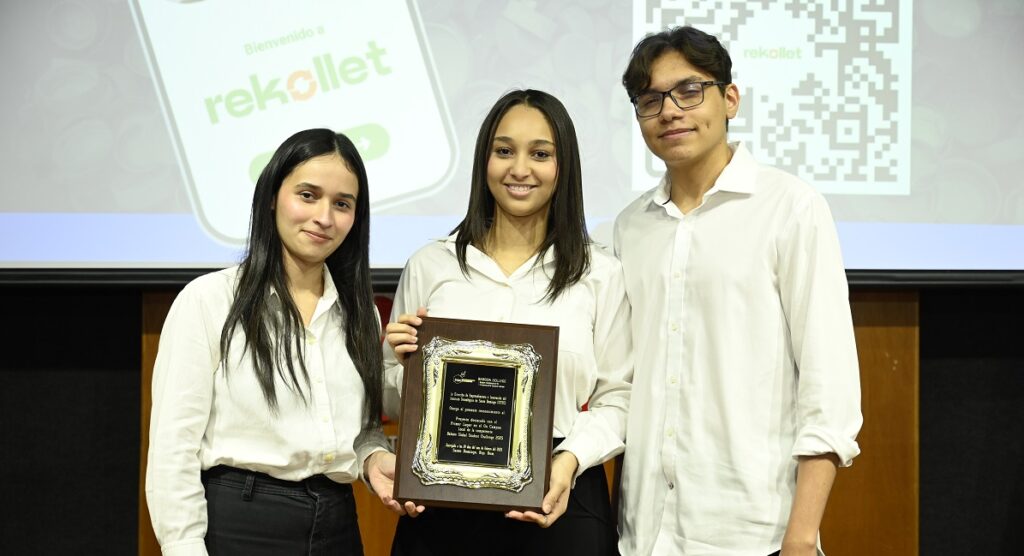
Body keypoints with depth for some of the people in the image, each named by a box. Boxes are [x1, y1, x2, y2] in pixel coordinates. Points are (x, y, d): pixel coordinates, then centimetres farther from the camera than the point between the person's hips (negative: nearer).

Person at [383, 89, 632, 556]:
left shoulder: (601, 274, 2)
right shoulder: (429, 266, 5)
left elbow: (616, 398, 0)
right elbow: (393, 402, 10)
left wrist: (571, 458, -15)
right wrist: (405, 363, -9)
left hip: (557, 500, -1)